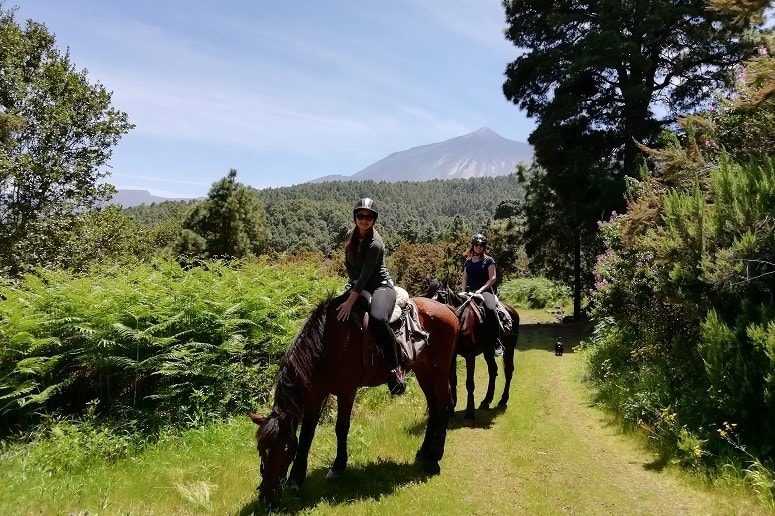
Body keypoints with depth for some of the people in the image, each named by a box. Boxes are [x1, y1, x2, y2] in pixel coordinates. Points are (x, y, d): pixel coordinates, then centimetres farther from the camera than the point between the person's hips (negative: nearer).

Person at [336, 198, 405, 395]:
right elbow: (348, 263, 14)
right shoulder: (351, 236, 3)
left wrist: (350, 303, -29)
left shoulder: (375, 243, -20)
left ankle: (395, 368, -24)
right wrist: (353, 283, 0)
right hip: (357, 284, 9)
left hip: (380, 286, -9)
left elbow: (365, 275, -26)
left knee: (377, 320, -36)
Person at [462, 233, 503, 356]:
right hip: (470, 292, 5)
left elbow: (493, 278, -4)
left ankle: (497, 343, -23)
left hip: (485, 291, -5)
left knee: (491, 310, -29)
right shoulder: (468, 261, 17)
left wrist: (481, 289, -15)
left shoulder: (489, 260, 5)